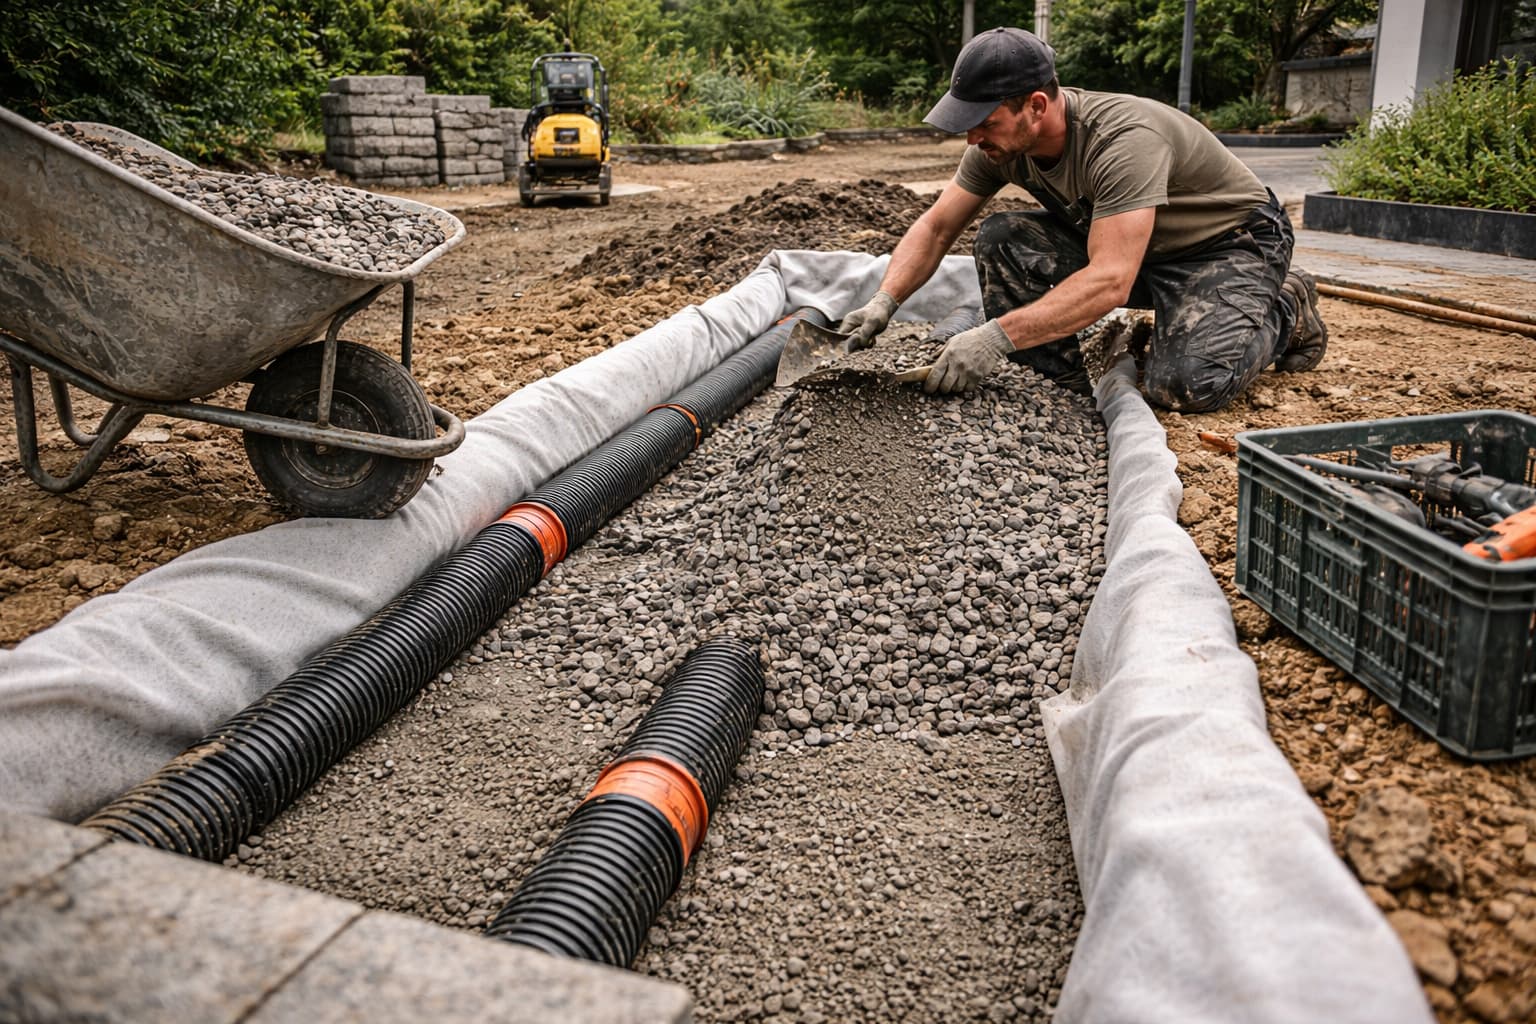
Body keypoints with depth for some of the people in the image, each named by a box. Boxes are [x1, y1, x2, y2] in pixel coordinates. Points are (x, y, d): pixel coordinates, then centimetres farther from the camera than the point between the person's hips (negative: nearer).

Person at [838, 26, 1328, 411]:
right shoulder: (1000, 142, -15)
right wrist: (884, 302, -23)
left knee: (1186, 383, -30)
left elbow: (1110, 282, -44)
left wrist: (997, 335, -50)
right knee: (1000, 241, -16)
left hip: (1232, 243, -6)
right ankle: (1060, 385, -4)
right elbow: (936, 227, -7)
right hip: (1124, 245, 6)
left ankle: (1283, 311, 2)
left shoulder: (1125, 139, -37)